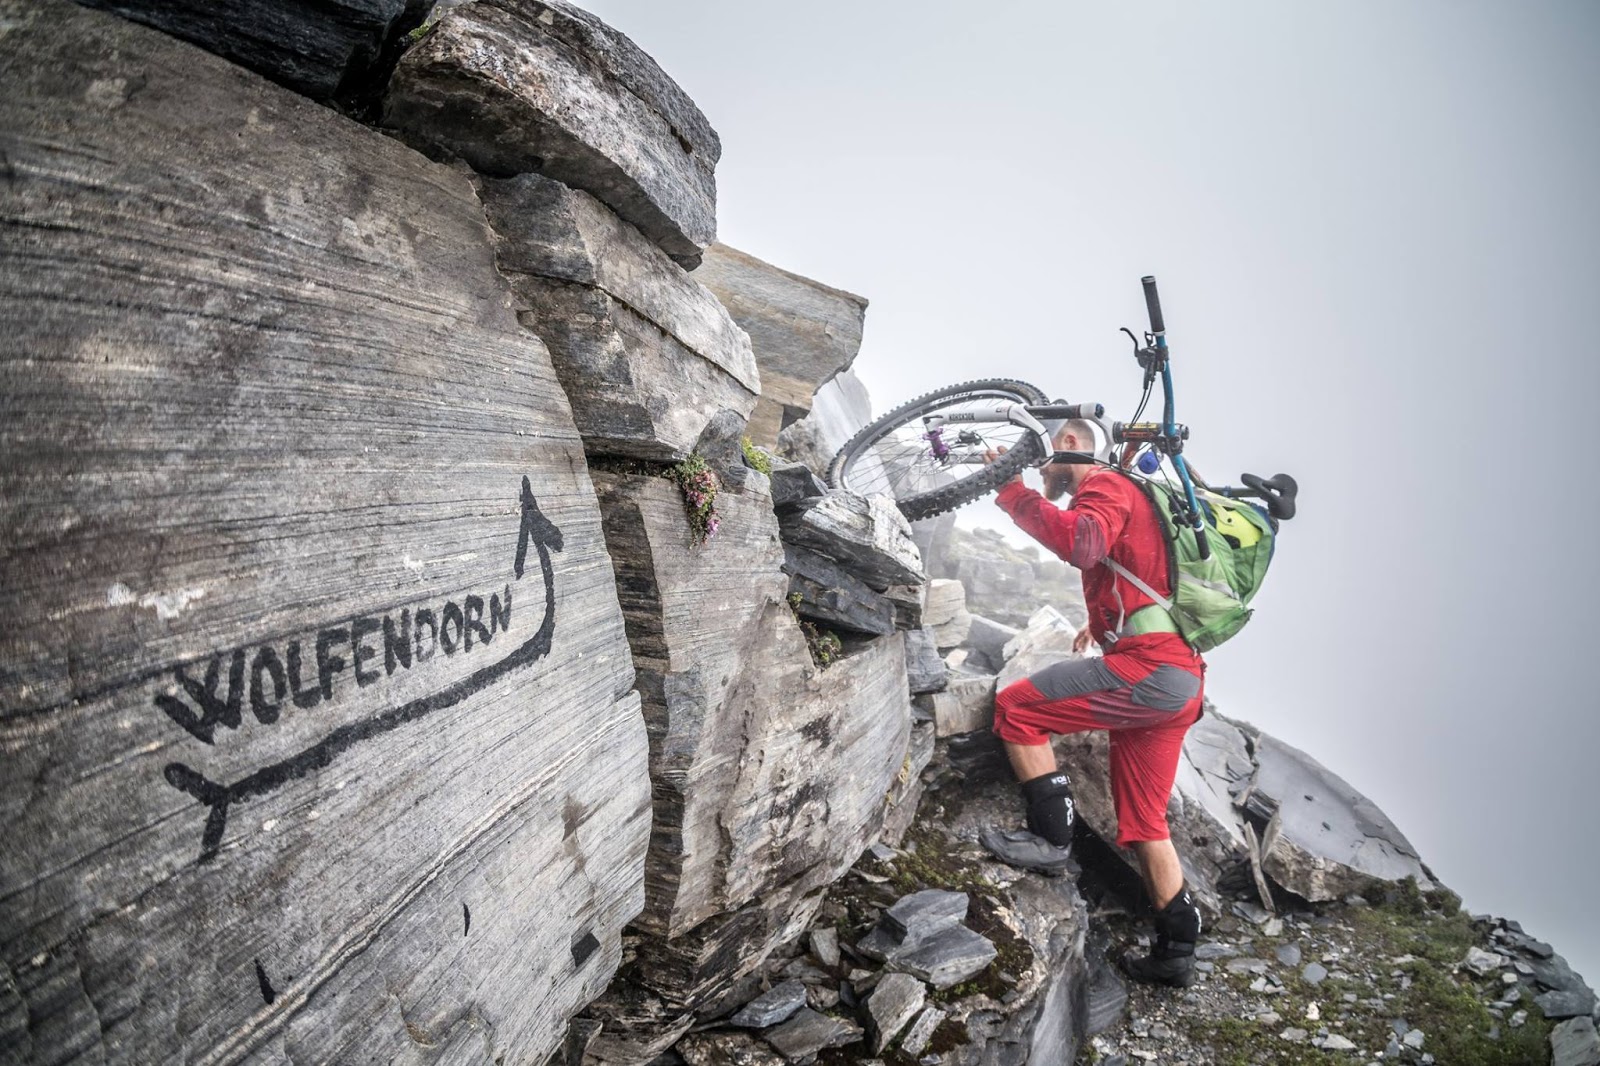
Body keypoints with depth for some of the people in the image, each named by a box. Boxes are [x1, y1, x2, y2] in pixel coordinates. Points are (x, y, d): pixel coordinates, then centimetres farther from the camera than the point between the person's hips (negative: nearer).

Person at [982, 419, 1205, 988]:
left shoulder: (1102, 484, -3)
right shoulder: (1125, 493, 28)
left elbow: (1082, 543, -28)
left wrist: (1011, 490, -25)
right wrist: (1103, 623, 37)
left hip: (1147, 668, -10)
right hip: (1183, 681, 10)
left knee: (1015, 707, -7)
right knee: (1142, 822, 14)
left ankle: (1051, 835, -4)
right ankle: (1176, 951, 21)